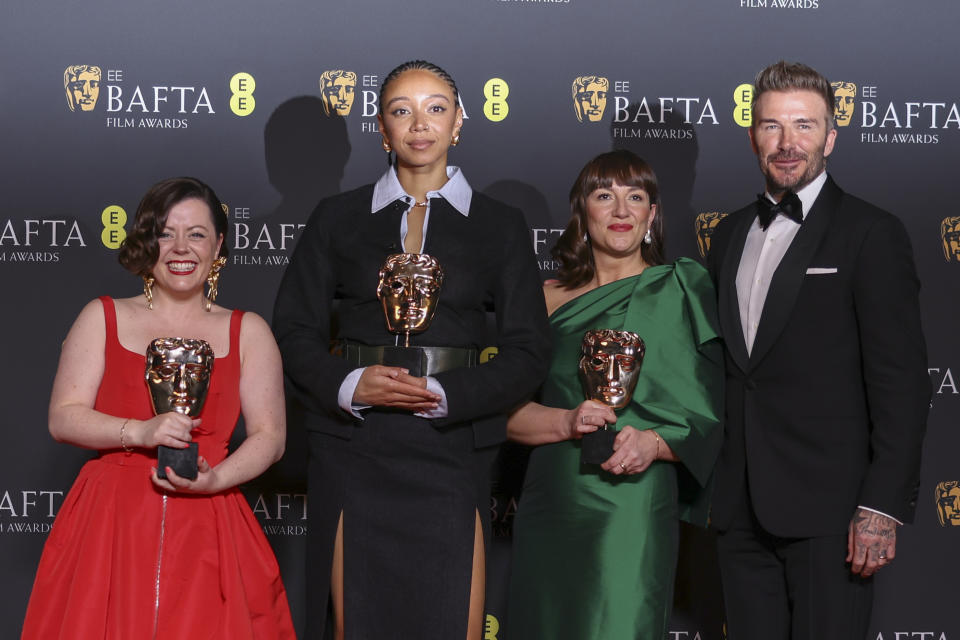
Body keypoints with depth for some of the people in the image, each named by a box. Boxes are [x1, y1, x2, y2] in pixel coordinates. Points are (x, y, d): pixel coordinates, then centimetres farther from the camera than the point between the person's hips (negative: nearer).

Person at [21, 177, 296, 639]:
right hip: (109, 524, 0)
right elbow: (63, 418, 2)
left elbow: (270, 435, 5)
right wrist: (140, 432, -13)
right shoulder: (103, 318, 9)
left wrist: (215, 479, -13)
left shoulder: (248, 332, 11)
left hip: (208, 526, 1)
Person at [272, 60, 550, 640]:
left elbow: (528, 352, 3)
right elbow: (294, 331, 7)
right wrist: (350, 385, -12)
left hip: (451, 451, 0)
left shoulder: (501, 226, 9)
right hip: (354, 454, 1)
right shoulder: (338, 218, 11)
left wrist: (442, 394, -11)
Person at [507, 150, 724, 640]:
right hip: (549, 505, 3)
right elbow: (508, 411, 3)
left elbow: (710, 414, -1)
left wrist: (655, 443, -18)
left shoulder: (681, 290, 3)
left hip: (634, 504, -3)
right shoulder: (550, 299, 9)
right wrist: (567, 421, -14)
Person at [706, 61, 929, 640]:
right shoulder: (731, 234, 15)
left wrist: (884, 505, -16)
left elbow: (901, 380, -10)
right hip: (741, 507, 6)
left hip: (826, 506, -5)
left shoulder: (873, 234, -4)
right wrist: (714, 485, 10)